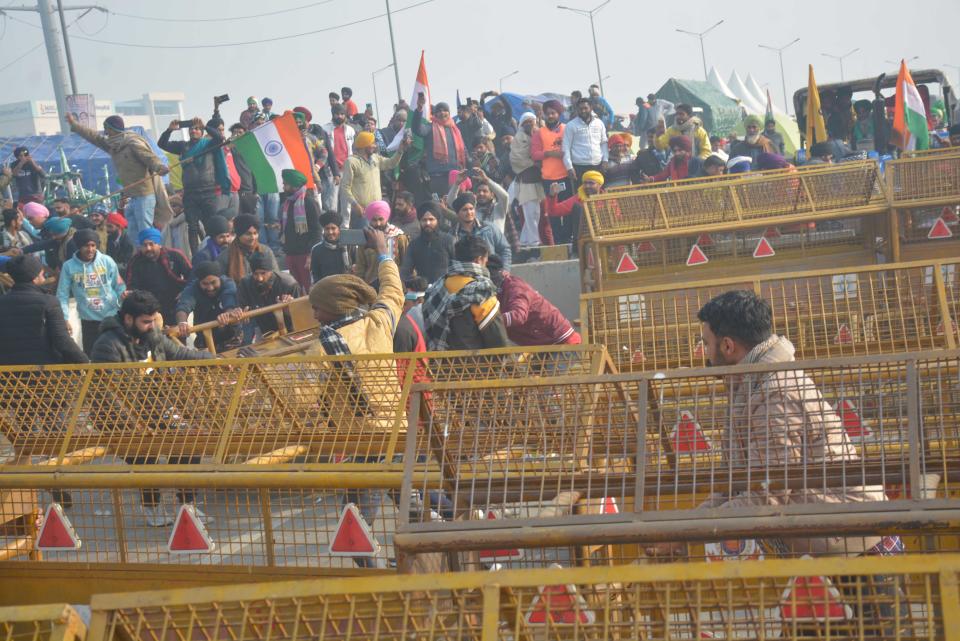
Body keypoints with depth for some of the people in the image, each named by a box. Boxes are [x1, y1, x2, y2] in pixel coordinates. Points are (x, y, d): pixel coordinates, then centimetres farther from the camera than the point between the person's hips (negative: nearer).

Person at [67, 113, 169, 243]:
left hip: (144, 195, -9)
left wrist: (160, 167, -44)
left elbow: (151, 158, -22)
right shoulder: (113, 145, 15)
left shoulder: (133, 143, -11)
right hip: (131, 196, 9)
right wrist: (74, 125, 36)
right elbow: (94, 137, 28)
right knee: (134, 233, 10)